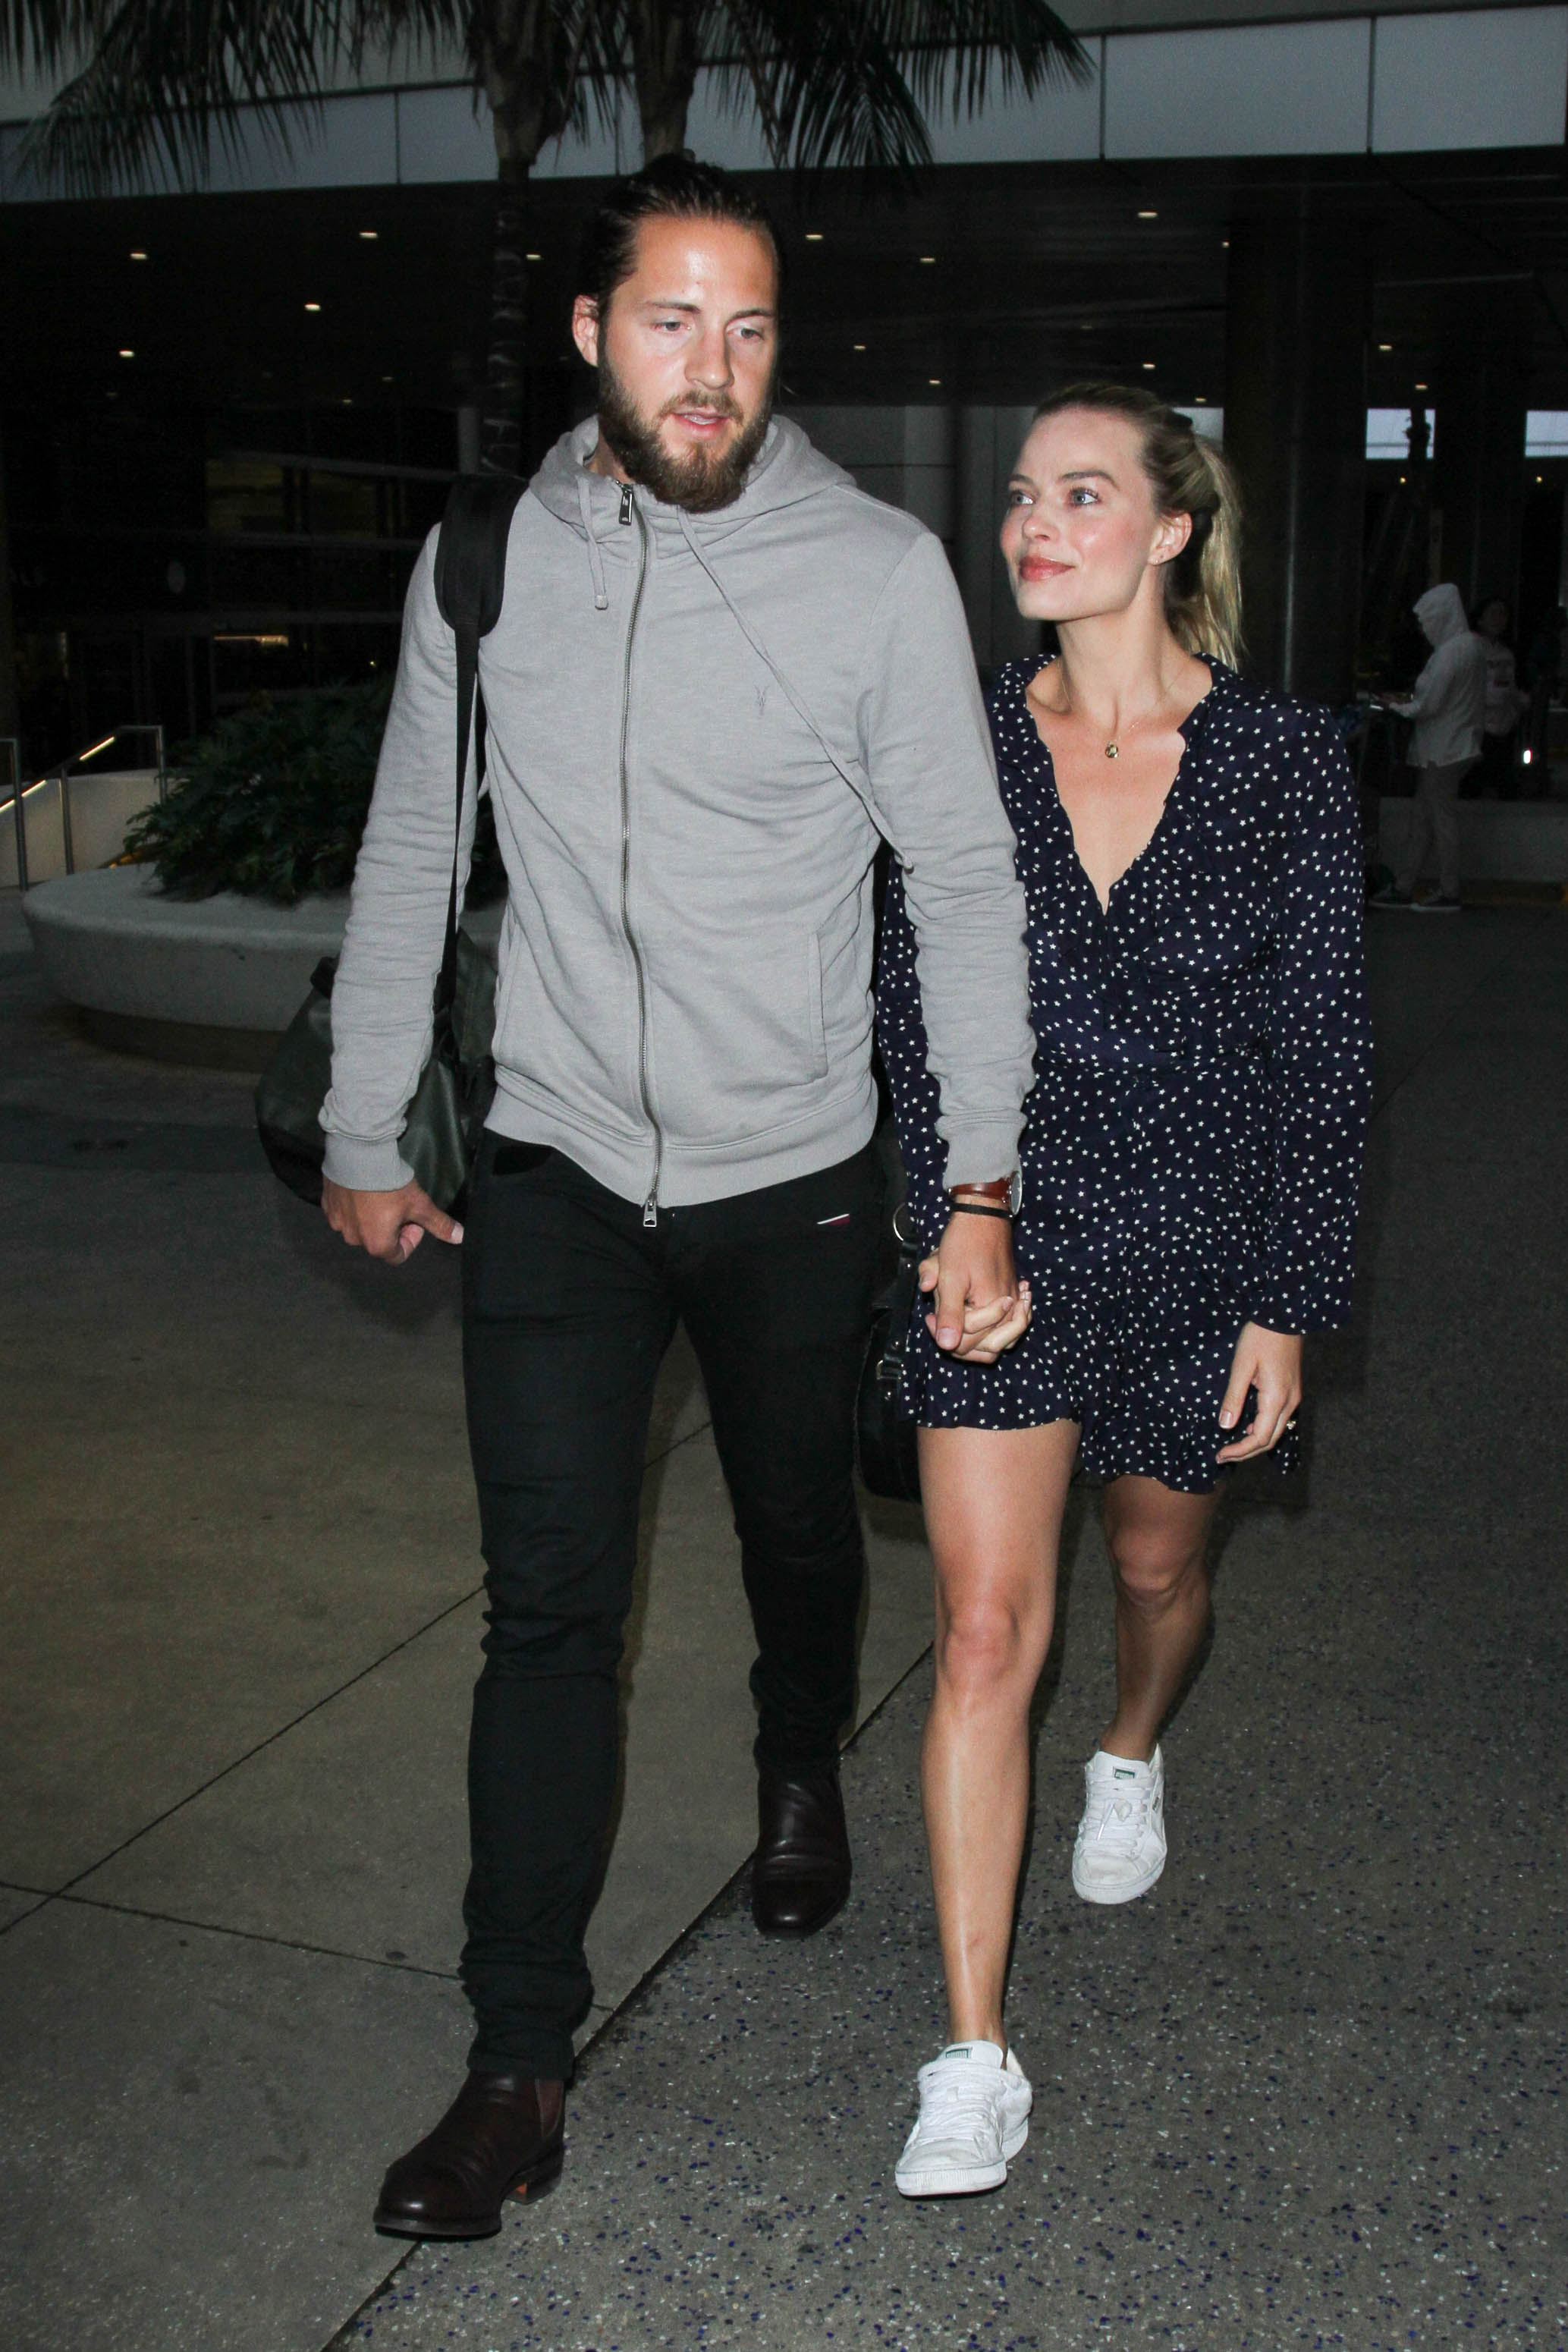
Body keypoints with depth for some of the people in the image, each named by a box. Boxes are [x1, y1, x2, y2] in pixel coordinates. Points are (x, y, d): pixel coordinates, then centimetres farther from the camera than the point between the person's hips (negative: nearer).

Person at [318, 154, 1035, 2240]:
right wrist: (365, 1135, 10)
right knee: (551, 1602, -1)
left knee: (800, 1534, 19)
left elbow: (967, 885, -4)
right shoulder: (485, 562, -2)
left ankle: (803, 1775, 52)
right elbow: (412, 858, 8)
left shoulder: (881, 570, -8)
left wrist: (984, 1179, -7)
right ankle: (522, 2062, 10)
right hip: (555, 1178, 1)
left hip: (794, 1179, 0)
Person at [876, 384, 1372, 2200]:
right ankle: (974, 2063, 3)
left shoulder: (1285, 759, -7)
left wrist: (1288, 1305, -6)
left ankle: (1131, 1758, 58)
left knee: (1156, 1563, 21)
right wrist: (956, 1228, -10)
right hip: (1004, 1232, 0)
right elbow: (911, 1010, 0)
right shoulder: (964, 746, -3)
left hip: (1197, 1240, 0)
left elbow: (1319, 1049, -4)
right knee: (984, 1632, -5)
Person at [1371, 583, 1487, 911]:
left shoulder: (1450, 652, -19)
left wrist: (1398, 706, -1)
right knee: (1421, 817, 12)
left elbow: (1429, 705, -19)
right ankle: (1403, 888, 17)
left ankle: (1449, 894, 3)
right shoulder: (1473, 644, 11)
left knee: (1442, 818, -3)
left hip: (1443, 751, -10)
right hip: (1456, 745, 10)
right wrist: (1412, 699, 13)